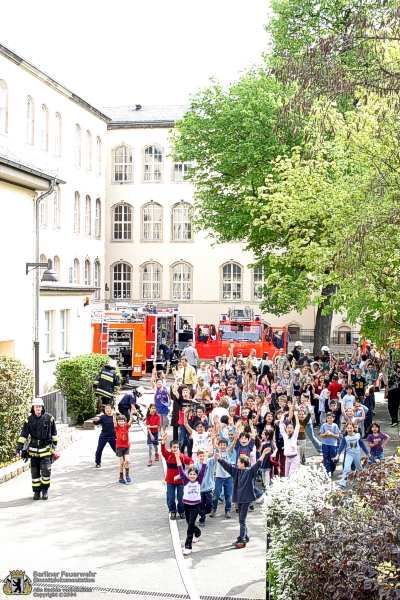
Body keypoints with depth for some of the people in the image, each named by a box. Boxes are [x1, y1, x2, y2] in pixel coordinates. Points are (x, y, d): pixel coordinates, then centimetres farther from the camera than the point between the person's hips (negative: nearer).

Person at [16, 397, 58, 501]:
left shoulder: (49, 418, -4)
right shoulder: (29, 420, -2)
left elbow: (54, 433, 9)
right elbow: (23, 435, -4)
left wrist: (54, 445, 12)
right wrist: (19, 449, -12)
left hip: (46, 448, -2)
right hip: (34, 449, 2)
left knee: (46, 469, -12)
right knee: (35, 471, 6)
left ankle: (45, 490, 7)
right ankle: (36, 491, 20)